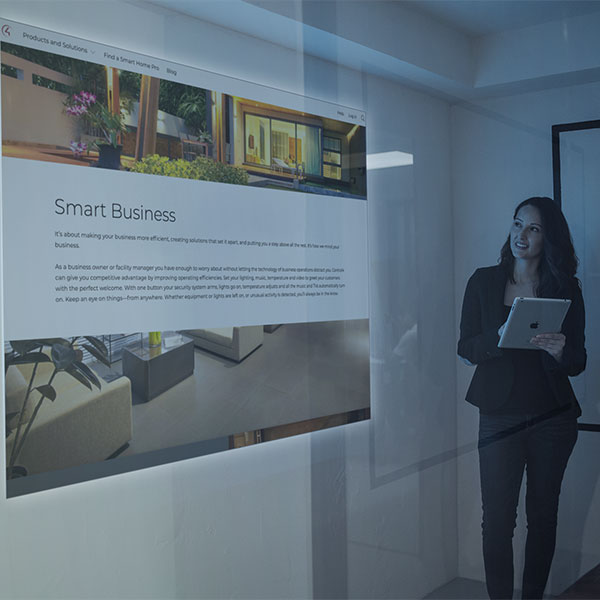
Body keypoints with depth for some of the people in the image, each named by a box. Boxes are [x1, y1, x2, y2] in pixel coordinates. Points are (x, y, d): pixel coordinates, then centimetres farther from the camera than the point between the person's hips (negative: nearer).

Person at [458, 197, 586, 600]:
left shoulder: (566, 289, 4)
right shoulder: (484, 282, 3)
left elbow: (577, 364, 3)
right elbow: (466, 348, -1)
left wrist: (561, 351, -20)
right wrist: (499, 337, -20)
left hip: (552, 418, 1)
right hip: (501, 415, -1)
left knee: (543, 514, 9)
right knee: (498, 517, -2)